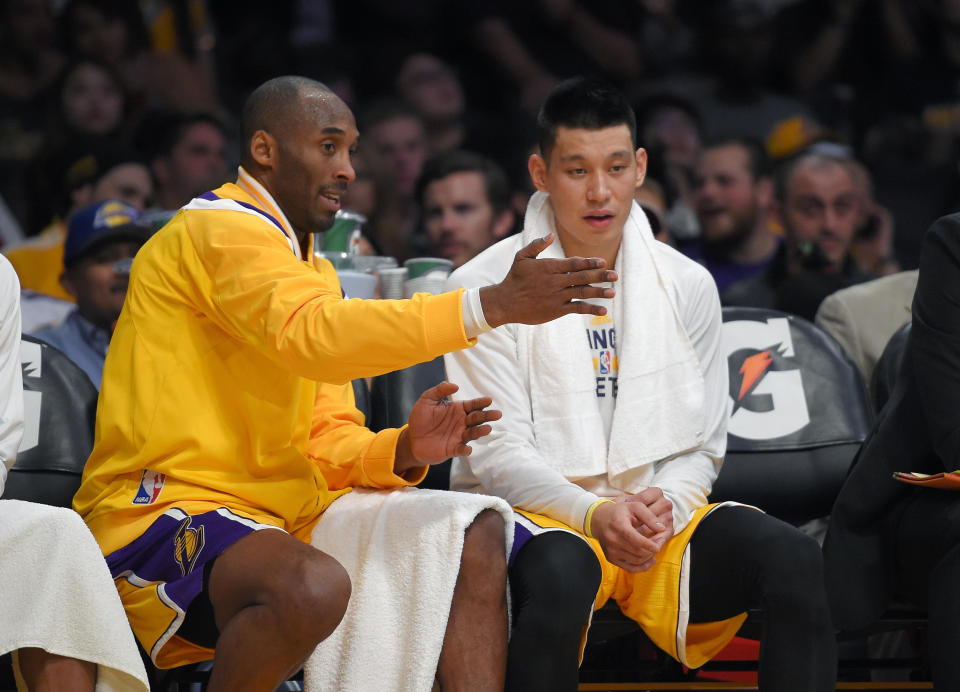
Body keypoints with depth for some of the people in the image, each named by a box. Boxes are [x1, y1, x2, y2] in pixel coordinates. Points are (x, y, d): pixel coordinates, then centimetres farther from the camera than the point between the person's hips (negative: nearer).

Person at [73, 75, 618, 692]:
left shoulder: (313, 269, 22)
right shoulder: (220, 231, -8)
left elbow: (326, 444, 15)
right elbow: (311, 337, -27)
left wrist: (402, 450, -8)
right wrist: (493, 306, -29)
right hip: (163, 509, -9)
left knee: (479, 540, -1)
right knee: (314, 585, -38)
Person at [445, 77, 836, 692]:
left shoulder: (688, 285, 9)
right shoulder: (486, 288, -3)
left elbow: (704, 445, 10)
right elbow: (498, 452, -8)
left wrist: (663, 504, -14)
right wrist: (594, 514, -26)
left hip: (660, 510, 4)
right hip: (539, 513, -4)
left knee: (793, 558, -24)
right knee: (560, 573, -40)